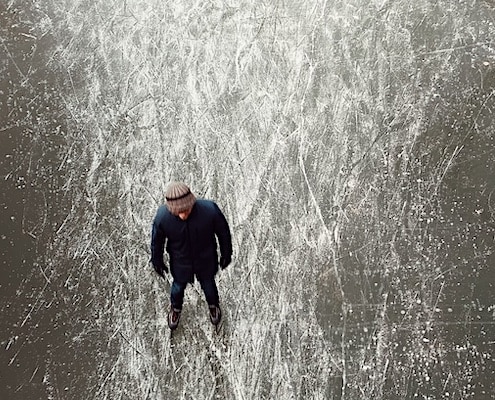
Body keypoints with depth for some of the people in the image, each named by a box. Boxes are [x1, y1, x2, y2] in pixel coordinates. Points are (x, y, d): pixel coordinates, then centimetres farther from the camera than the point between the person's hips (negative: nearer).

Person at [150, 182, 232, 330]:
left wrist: (226, 254, -1)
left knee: (208, 284, 29)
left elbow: (223, 233, -16)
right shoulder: (162, 217, -34)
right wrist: (157, 261, 3)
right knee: (178, 286, 29)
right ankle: (175, 308, 64)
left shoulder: (210, 210, -37)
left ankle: (213, 305, 64)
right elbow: (157, 241, -12)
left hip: (206, 260, 0)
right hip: (180, 262, 0)